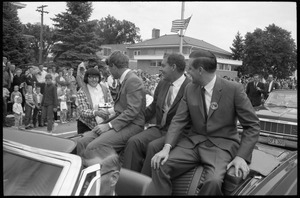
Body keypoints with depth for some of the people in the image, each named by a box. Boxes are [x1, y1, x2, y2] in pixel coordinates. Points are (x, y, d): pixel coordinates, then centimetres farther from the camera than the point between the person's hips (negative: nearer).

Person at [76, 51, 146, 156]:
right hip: (121, 122, 9)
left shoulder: (133, 80, -12)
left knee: (92, 147, -24)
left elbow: (132, 111, -20)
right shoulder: (125, 80, 18)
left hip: (131, 126, -9)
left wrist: (109, 125, -17)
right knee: (82, 142, -7)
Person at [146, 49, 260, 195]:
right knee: (160, 166, -19)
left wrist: (242, 156, -18)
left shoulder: (234, 89, -10)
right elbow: (178, 120, 1)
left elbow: (252, 126, -6)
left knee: (213, 181, -33)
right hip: (193, 141, 4)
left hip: (222, 145, -3)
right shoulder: (189, 89, 5)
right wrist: (167, 147, -15)